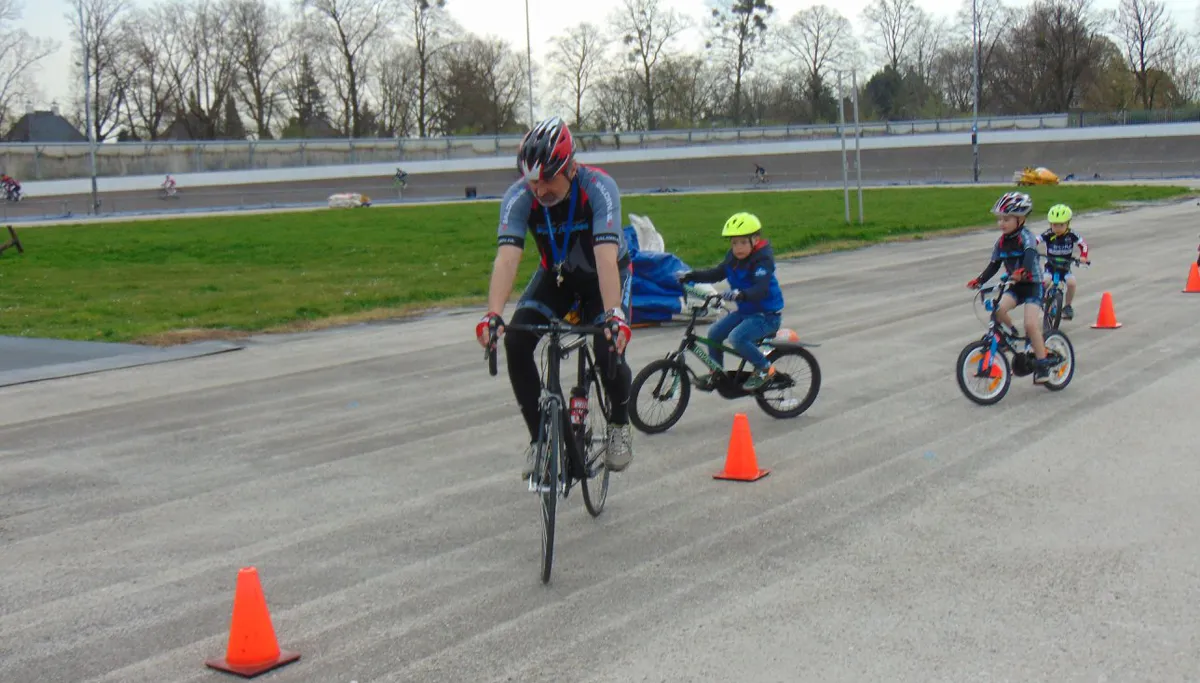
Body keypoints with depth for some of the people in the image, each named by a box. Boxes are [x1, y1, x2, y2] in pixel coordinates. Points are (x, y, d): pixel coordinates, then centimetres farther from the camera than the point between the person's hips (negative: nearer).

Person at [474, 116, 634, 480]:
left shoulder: (599, 188, -34)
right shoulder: (519, 197, -26)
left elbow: (606, 258, -44)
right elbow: (507, 257, -37)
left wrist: (614, 315, -57)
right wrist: (493, 315, -51)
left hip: (605, 276, -3)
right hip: (556, 275, 3)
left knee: (609, 349, -25)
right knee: (516, 342, -20)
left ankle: (620, 423, 7)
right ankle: (540, 438, -4)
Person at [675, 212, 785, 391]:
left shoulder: (762, 260, -21)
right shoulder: (733, 257, 3)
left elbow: (761, 289, -35)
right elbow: (716, 274, 14)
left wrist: (740, 294, -53)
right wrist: (690, 276, 3)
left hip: (767, 314, -9)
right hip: (745, 311, 9)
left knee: (736, 337, -27)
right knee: (715, 332, 2)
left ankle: (764, 368, -8)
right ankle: (716, 375, 18)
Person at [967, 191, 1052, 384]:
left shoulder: (1026, 237, -15)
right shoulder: (1002, 241, 4)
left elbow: (1030, 256, -35)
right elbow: (994, 265, 5)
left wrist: (1022, 271, -55)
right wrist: (979, 280, -11)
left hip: (1032, 285, -6)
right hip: (1015, 286, 6)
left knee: (1031, 325, -19)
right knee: (998, 310, -23)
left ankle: (1042, 364, -6)